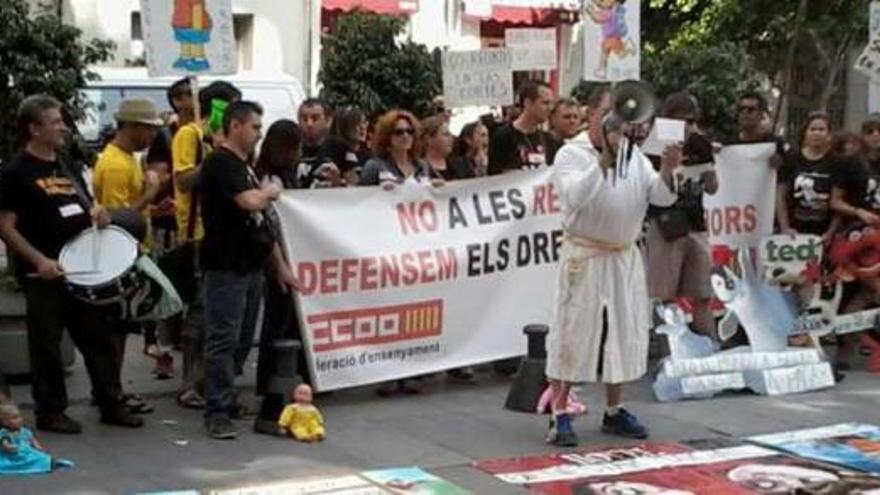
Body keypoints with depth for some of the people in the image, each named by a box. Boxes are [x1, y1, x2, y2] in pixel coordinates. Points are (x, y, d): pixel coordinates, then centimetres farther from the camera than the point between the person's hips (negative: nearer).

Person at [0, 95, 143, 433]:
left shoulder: (68, 169, 14)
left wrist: (97, 215, 1)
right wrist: (39, 260, -22)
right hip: (43, 275, -7)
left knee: (98, 339, 10)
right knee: (47, 345, 2)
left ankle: (110, 404, 18)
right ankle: (50, 412, 12)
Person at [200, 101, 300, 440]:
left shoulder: (245, 166, 19)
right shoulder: (220, 163, -11)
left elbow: (262, 221, 21)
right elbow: (251, 202, -26)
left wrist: (281, 267, 19)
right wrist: (270, 190, -4)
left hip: (251, 265, 9)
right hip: (226, 268, -9)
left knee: (242, 339, 13)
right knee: (223, 340, -7)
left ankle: (225, 397, 24)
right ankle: (217, 412, -3)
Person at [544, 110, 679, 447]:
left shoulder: (635, 158, 10)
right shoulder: (571, 155, -5)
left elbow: (661, 197, 1)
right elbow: (575, 196, -22)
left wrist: (667, 170, -17)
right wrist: (604, 160, -26)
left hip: (625, 257, 6)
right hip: (584, 257, -6)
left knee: (624, 333, 10)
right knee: (573, 332, -5)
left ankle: (613, 412, 23)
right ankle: (559, 416, 0)